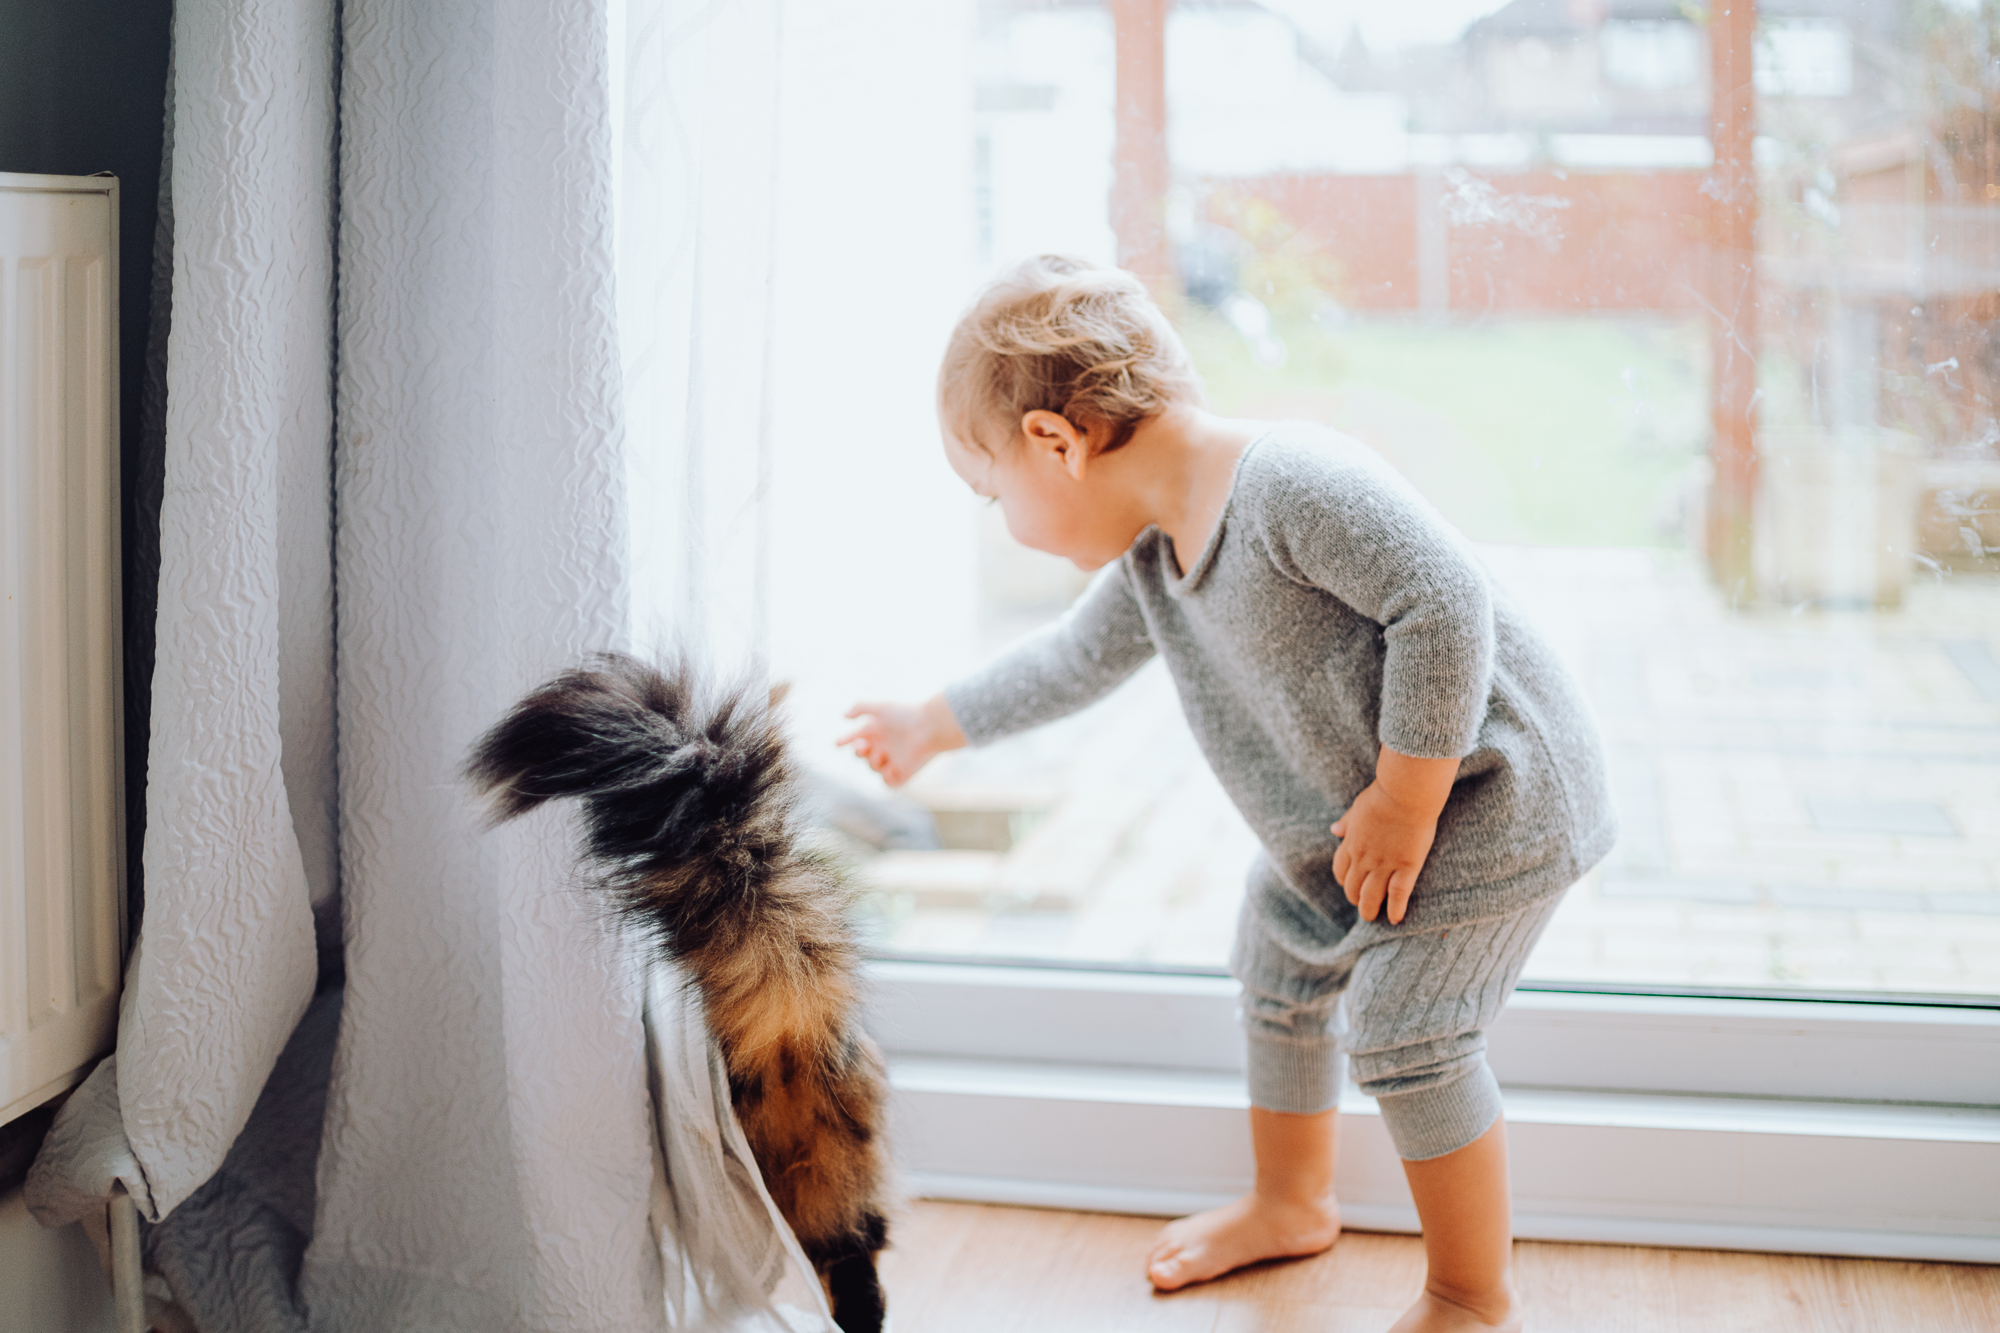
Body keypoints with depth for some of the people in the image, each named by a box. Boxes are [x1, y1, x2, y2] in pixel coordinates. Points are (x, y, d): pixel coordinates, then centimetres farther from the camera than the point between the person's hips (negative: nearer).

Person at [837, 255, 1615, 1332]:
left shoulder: (1292, 484, -30)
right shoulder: (1151, 548, 1)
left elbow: (1447, 605, -33)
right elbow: (1078, 658, 19)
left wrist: (1403, 802, -27)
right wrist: (931, 727, 27)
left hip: (1483, 796, -10)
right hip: (1334, 823, 10)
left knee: (1402, 1032, -11)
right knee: (1280, 978, 20)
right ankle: (1290, 1203, 44)